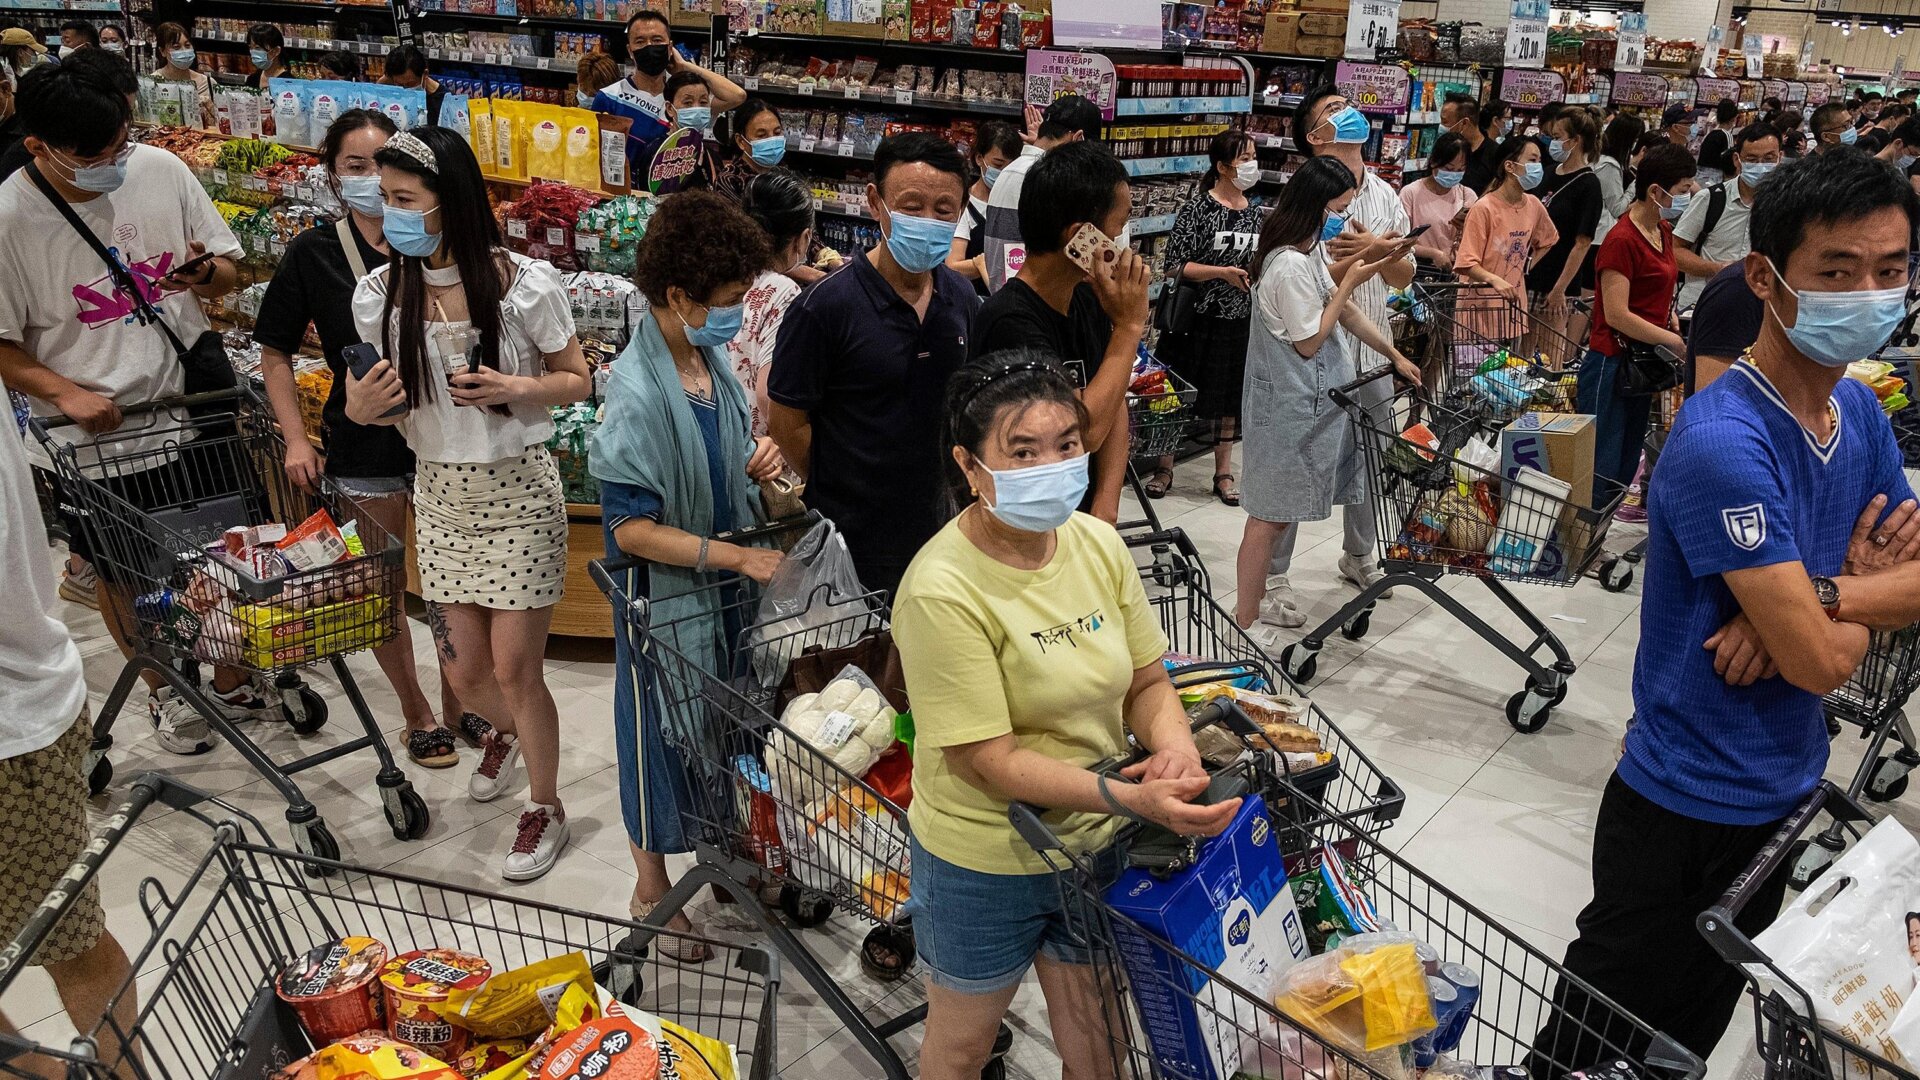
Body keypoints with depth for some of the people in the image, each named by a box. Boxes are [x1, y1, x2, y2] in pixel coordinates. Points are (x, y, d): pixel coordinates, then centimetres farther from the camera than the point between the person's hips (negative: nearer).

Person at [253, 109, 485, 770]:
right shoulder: (315, 253, -5)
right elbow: (276, 351, 3)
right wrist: (296, 439, -4)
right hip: (362, 441, 0)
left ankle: (457, 701, 31)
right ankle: (417, 715, 27)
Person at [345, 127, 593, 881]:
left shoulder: (525, 285, -14)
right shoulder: (379, 293, -4)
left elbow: (578, 382, -3)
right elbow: (363, 402, 8)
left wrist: (518, 387, -23)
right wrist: (362, 406, -16)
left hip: (519, 493, -4)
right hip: (439, 496, 4)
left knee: (514, 670, 0)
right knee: (464, 673, 12)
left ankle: (545, 807, 25)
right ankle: (506, 730, 49)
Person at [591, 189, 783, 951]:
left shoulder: (713, 355, -2)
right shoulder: (638, 394, -25)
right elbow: (631, 528, -24)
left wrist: (755, 460, -6)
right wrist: (740, 557, -24)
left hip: (729, 586, 7)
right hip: (667, 599, -7)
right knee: (663, 737, 11)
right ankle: (652, 893, 32)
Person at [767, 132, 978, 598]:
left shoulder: (961, 298, 2)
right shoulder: (825, 306, -17)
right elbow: (786, 423, -12)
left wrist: (938, 488, 9)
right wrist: (843, 494, -2)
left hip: (940, 530, 5)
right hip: (853, 542, -5)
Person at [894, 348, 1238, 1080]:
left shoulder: (1097, 543, -8)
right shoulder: (942, 591, -27)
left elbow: (1146, 681, 2)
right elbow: (988, 760, -25)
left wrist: (1174, 745, -19)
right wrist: (1127, 795, -32)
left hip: (1093, 843, 5)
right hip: (983, 866, -5)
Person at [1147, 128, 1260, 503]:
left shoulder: (1254, 213, 9)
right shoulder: (1198, 209, -10)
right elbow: (1175, 265, -14)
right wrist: (1223, 272, -21)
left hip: (1240, 321, 5)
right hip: (1198, 318, -5)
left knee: (1229, 394, 12)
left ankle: (1224, 471, 24)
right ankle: (1164, 467, 19)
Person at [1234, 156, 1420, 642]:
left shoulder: (1306, 254, 9)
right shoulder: (1292, 265, -22)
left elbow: (1341, 310, 17)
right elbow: (1310, 342, -17)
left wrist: (1395, 355, 17)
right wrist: (1349, 283, -12)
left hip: (1308, 398, 10)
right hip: (1291, 404, -10)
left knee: (1280, 508, 17)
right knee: (1272, 511, -2)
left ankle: (1260, 597, 29)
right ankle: (1245, 621, 6)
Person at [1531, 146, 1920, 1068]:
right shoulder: (1723, 443, -26)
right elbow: (1820, 662, -26)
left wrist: (1822, 596, -18)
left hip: (1786, 788, 8)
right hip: (1688, 810, -8)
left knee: (1697, 1027, 26)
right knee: (1606, 1040, 10)